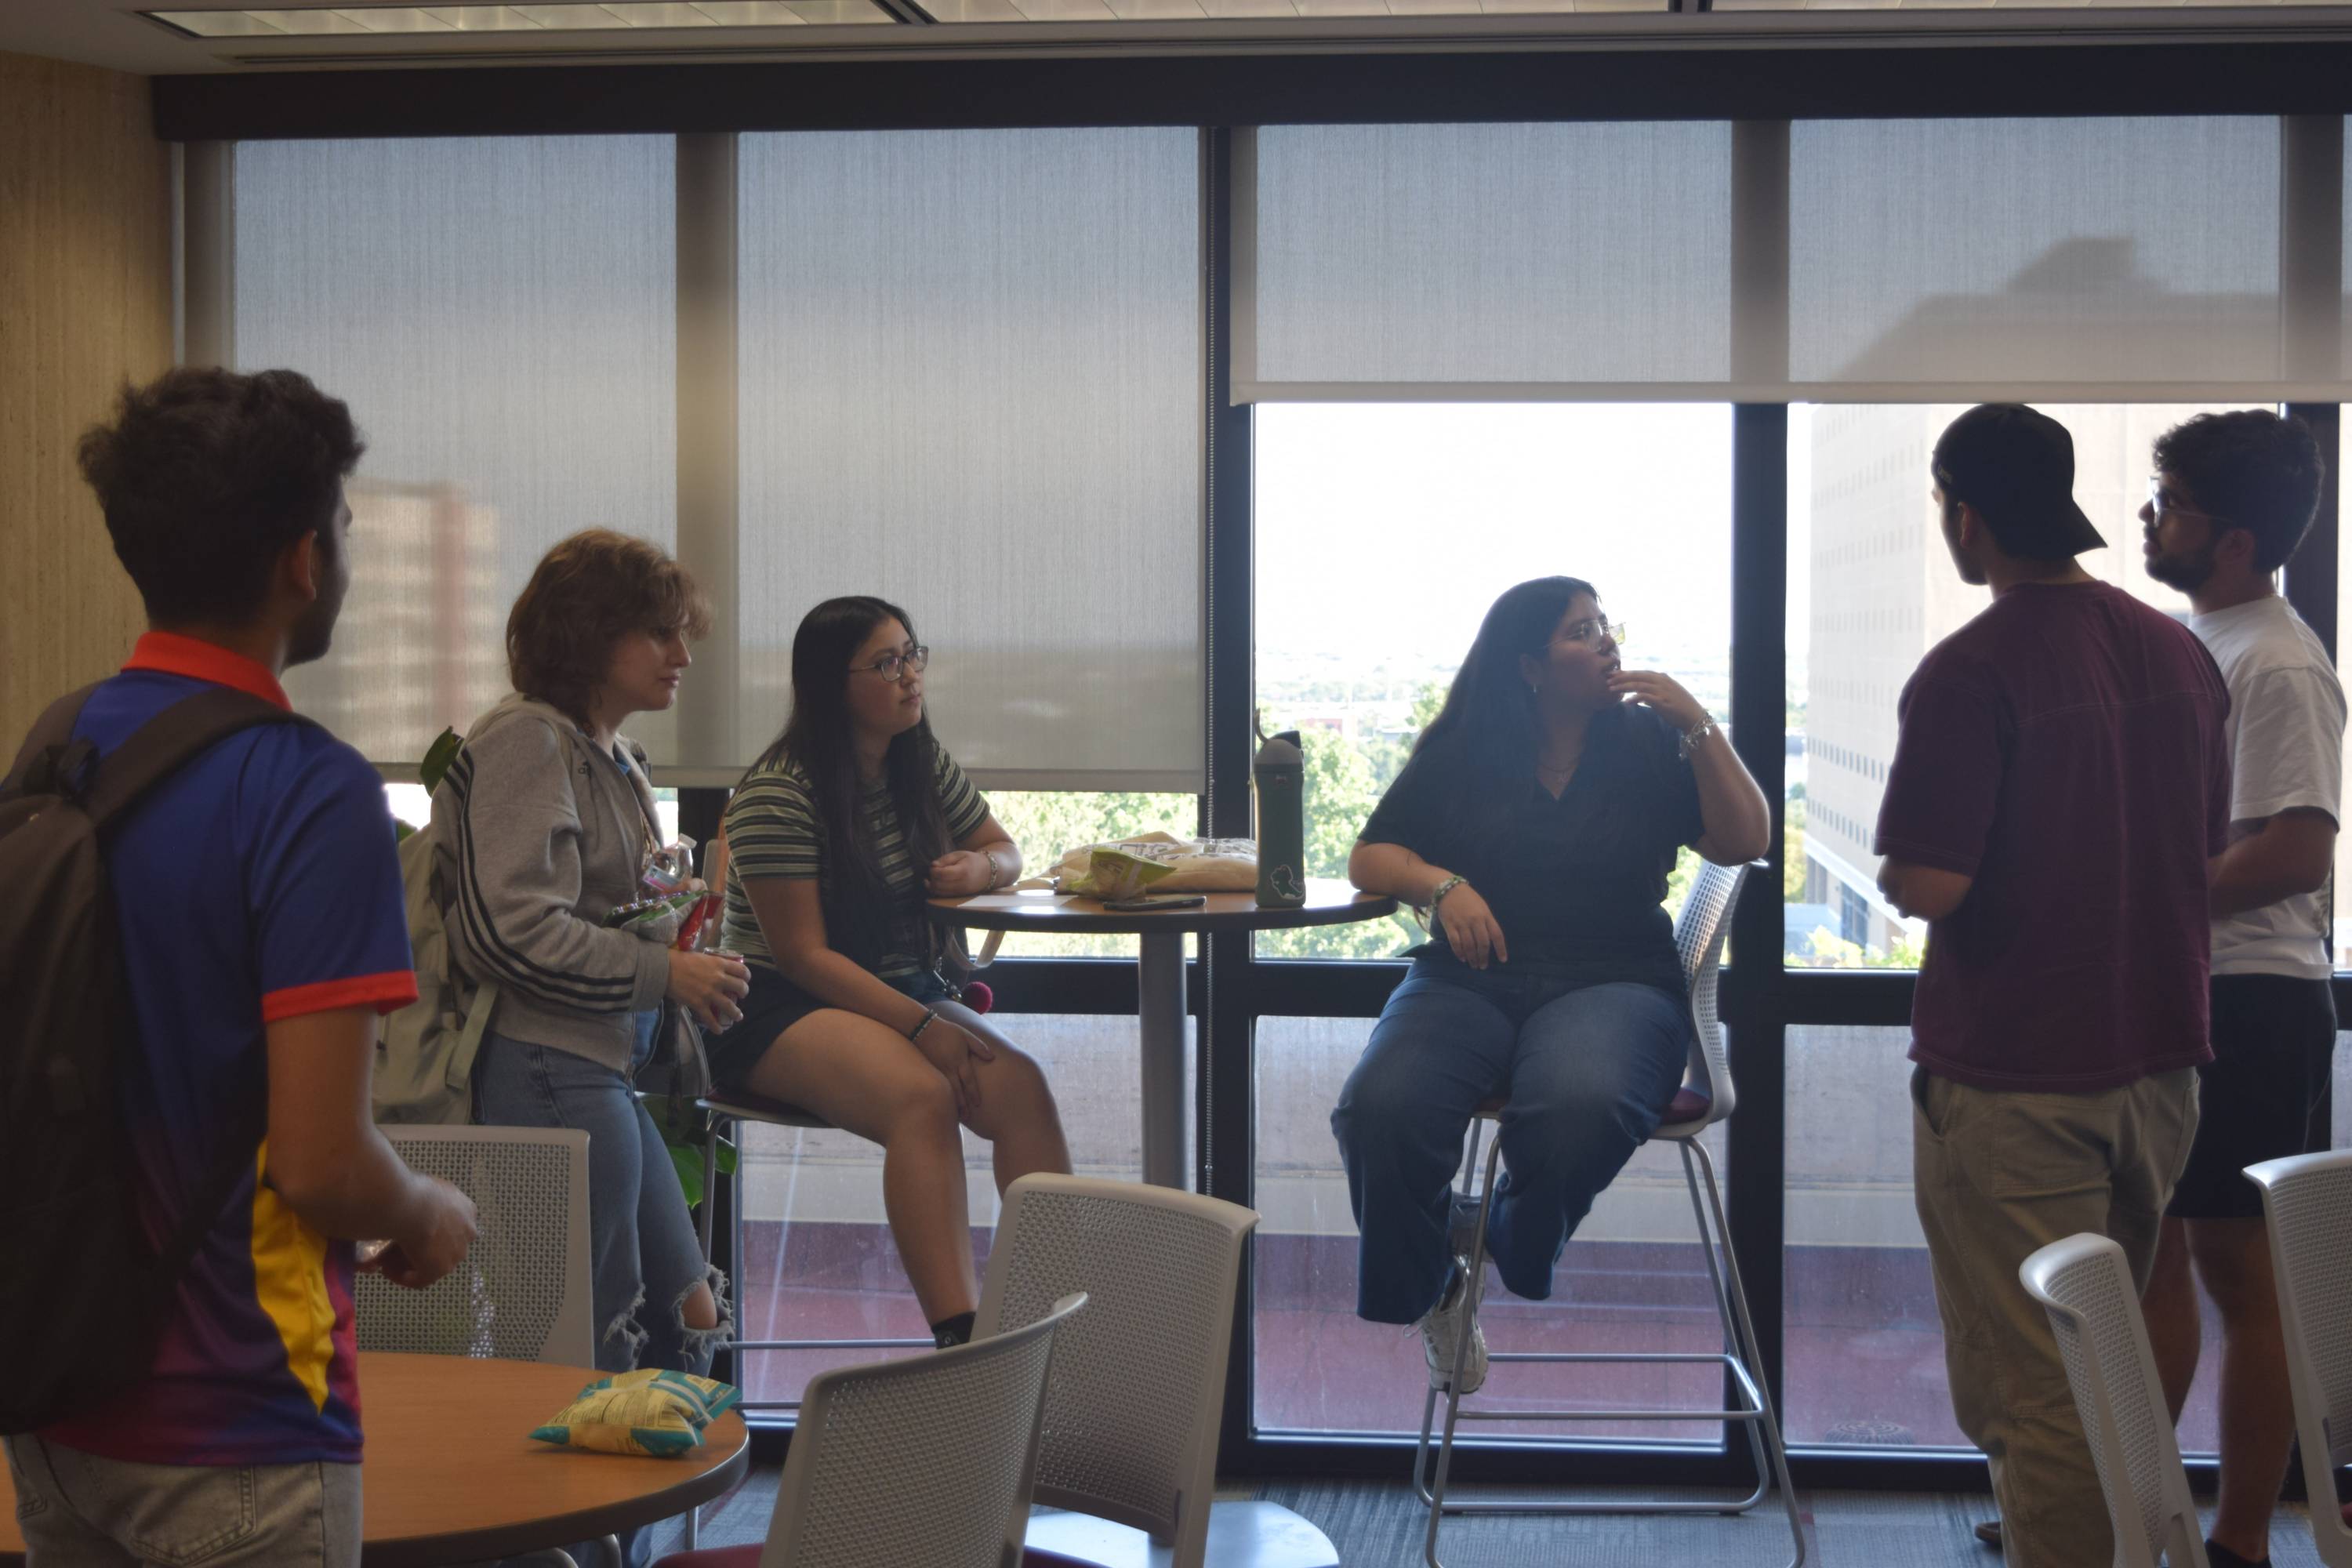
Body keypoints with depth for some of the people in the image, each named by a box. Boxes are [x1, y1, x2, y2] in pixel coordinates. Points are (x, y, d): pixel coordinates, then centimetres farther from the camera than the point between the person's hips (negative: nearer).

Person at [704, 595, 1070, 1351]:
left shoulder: (925, 766, 9)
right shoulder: (777, 794, -13)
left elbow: (1005, 850, 22)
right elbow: (803, 955, -16)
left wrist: (981, 867, -5)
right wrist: (921, 1025, -25)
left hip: (906, 992, 7)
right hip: (783, 1007, -6)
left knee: (1020, 1085, -24)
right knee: (923, 1097, -35)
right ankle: (960, 1337, -42)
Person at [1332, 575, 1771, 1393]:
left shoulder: (1647, 745, 14)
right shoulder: (1457, 752, 14)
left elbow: (1746, 841, 4)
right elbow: (1370, 858, 11)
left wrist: (1698, 726, -5)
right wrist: (1442, 886, -9)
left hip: (1611, 981, -1)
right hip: (1469, 979, 1)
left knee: (1580, 1105, -39)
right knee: (1381, 1108, -31)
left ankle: (1515, 1253, -4)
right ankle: (1426, 1287, -1)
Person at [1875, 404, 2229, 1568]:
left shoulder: (1968, 673, -18)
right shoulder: (2179, 653, 5)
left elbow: (1927, 887, -22)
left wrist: (1890, 868, -1)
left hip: (2013, 1080, -7)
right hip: (2157, 1057, 7)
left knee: (2032, 1392, 1)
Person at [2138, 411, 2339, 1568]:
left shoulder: (2280, 668, -17)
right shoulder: (2191, 642, 13)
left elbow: (2296, 854, -24)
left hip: (2247, 1003, -10)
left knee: (2242, 1273, -1)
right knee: (2156, 1250, 16)